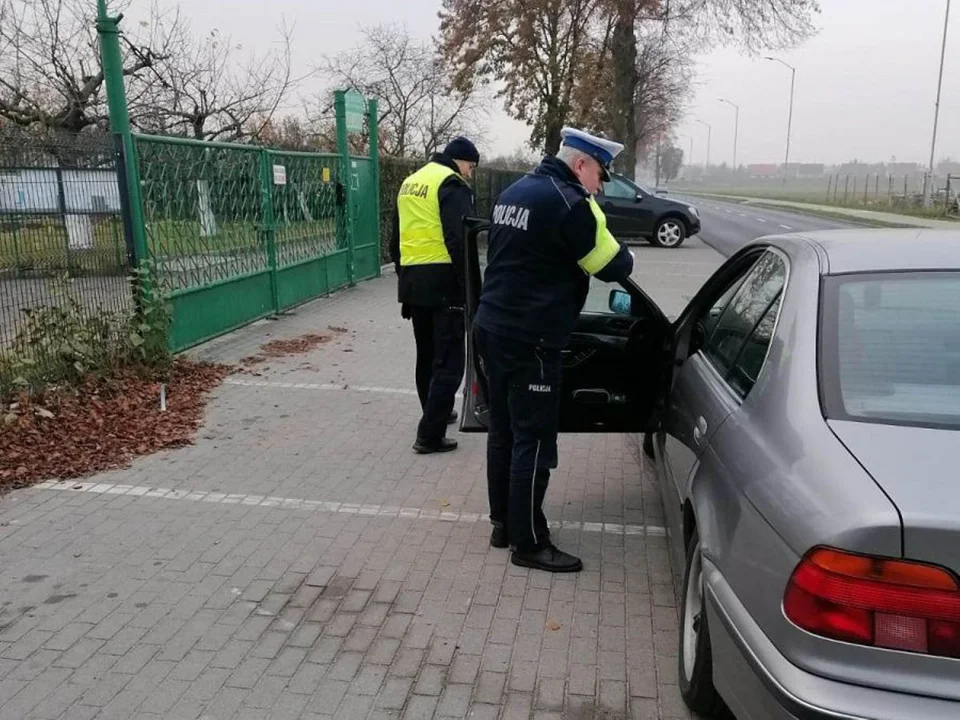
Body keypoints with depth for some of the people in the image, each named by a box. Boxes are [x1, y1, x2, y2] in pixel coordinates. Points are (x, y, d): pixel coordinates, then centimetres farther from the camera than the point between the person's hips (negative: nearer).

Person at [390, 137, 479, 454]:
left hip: (412, 281, 8)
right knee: (448, 361, -3)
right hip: (443, 281, -8)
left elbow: (396, 240, 21)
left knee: (427, 356, 21)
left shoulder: (410, 183, 18)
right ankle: (430, 434, -4)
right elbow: (460, 241, -19)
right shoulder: (452, 184, -8)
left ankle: (436, 414, 36)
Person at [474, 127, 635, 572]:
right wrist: (620, 256, 12)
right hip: (528, 341, -9)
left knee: (503, 431, 16)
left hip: (493, 328, 9)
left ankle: (503, 523, 28)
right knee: (534, 442, 0)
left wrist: (576, 257, 15)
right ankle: (529, 543, 10)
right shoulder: (568, 202, -14)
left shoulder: (514, 192, 14)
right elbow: (615, 267, -10)